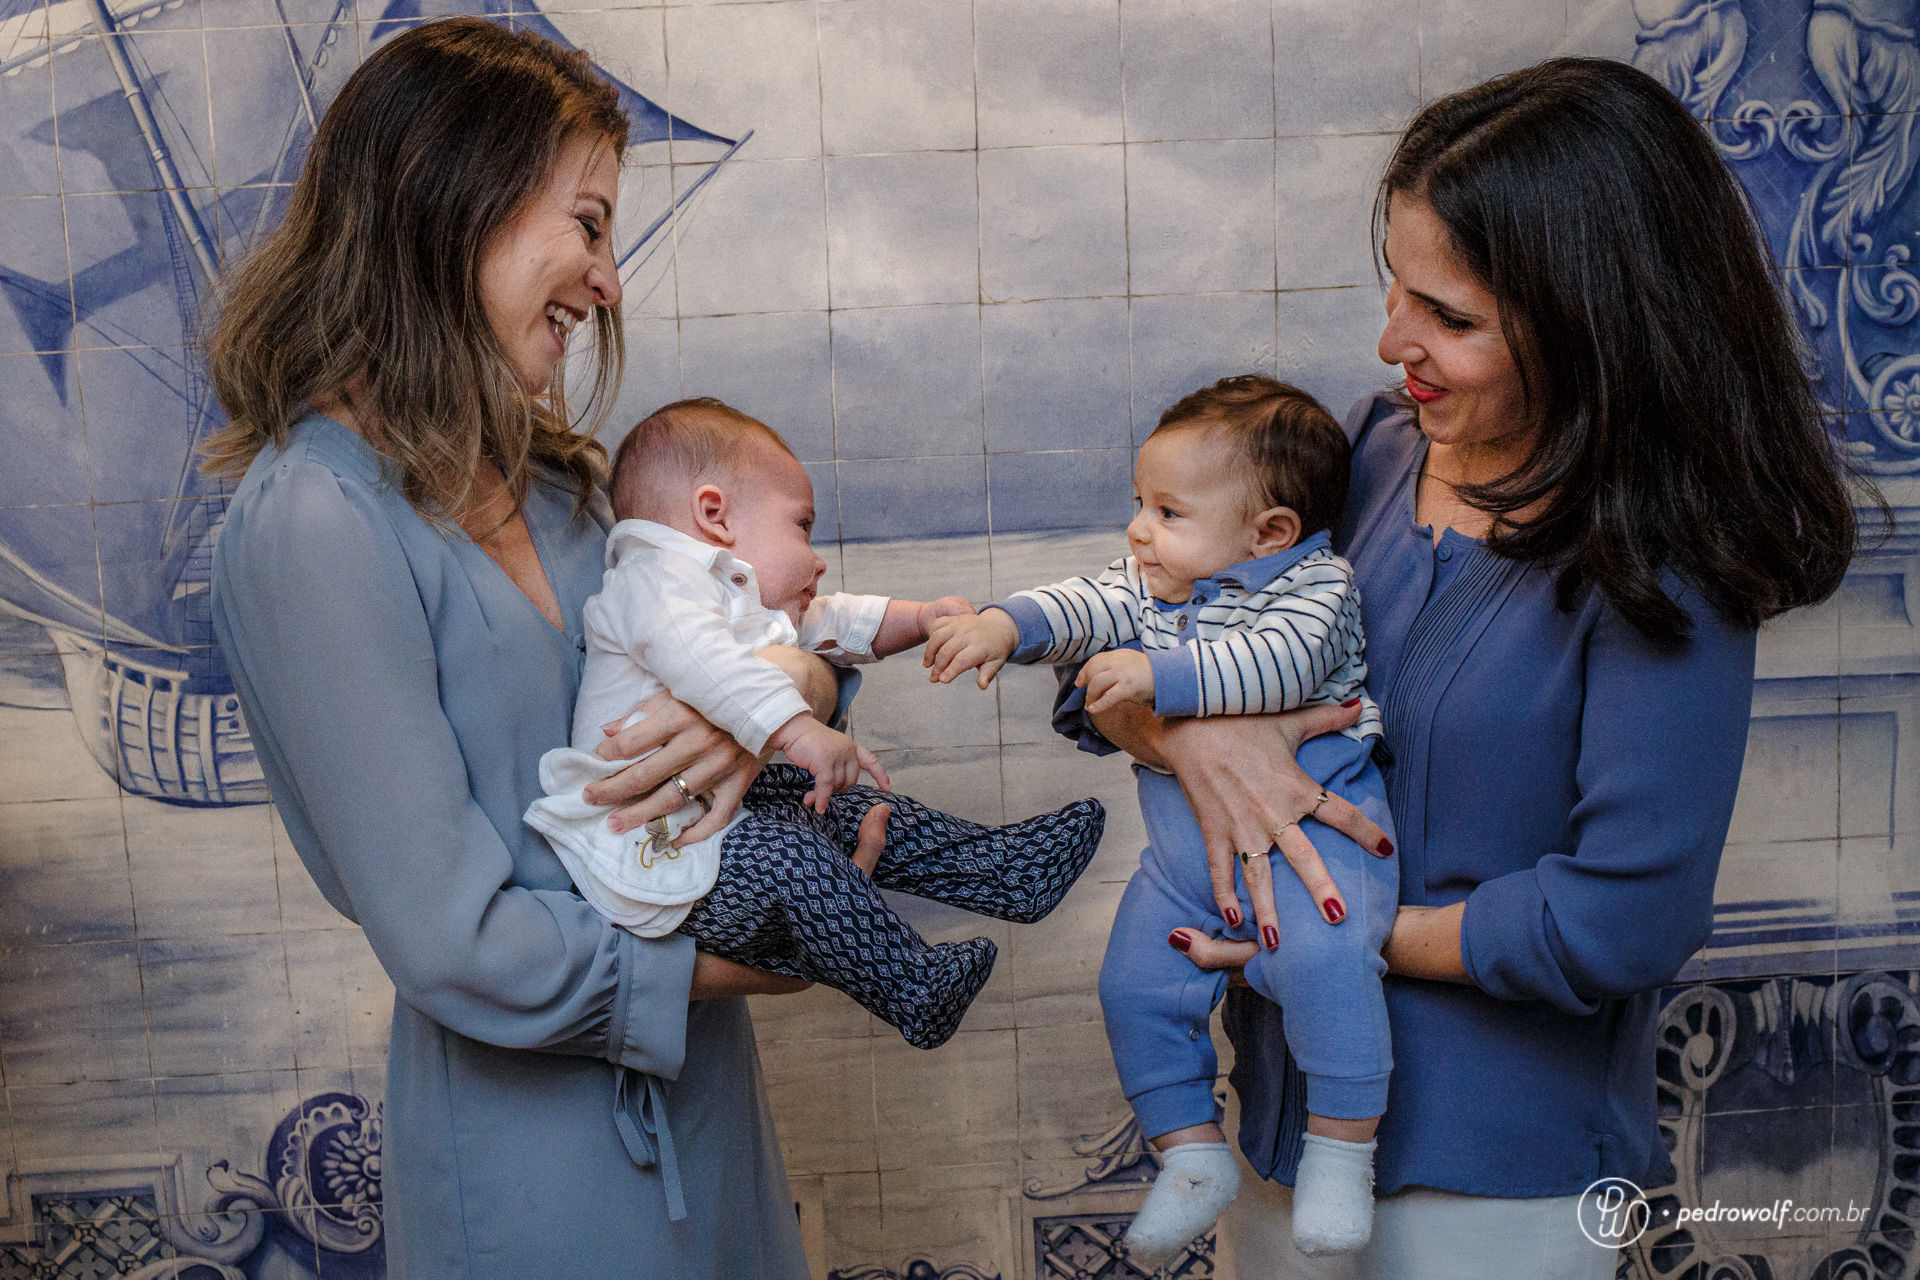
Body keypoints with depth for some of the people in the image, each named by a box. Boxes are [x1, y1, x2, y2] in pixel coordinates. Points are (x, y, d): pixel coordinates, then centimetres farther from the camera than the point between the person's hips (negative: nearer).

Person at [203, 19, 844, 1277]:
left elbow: (770, 619, 10)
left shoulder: (537, 473, 4)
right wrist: (731, 962, -13)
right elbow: (451, 940, -24)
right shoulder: (318, 522, -22)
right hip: (539, 1126, -8)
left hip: (692, 1072, 8)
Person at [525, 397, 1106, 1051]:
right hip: (640, 853, -11)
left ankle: (1000, 864, 17)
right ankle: (910, 988, -14)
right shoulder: (659, 575, -15)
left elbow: (833, 626, 35)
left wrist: (920, 618, 24)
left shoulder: (745, 602, 21)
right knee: (783, 852, -27)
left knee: (839, 809, 8)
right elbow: (696, 656, -37)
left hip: (719, 808, 11)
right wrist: (801, 731, -46)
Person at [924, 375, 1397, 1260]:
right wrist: (1004, 624, -20)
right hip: (1183, 846, 7)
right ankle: (1193, 1155, 17)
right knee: (1135, 986, 1)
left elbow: (1274, 663, -26)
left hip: (1307, 820, -6)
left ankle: (1342, 1151, -13)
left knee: (1323, 957, -30)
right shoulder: (1147, 586, 12)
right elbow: (1087, 608, -2)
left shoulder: (1315, 586, -9)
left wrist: (1159, 675, -33)